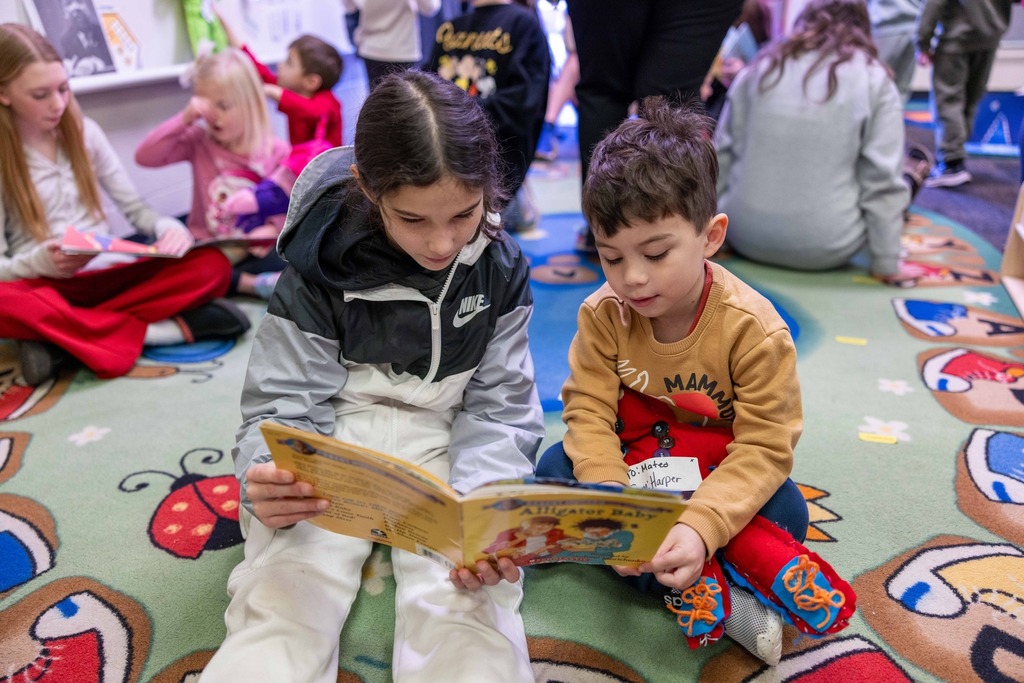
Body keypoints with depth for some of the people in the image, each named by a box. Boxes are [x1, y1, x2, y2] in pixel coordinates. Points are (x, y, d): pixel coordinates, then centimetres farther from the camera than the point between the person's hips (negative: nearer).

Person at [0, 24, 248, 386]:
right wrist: (42, 262, -26)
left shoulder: (83, 132, 7)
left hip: (108, 277, 3)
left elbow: (135, 208, 8)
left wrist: (168, 228, -15)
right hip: (44, 286, -3)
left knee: (211, 266, -23)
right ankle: (156, 330, -27)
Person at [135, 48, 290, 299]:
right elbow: (145, 156, -5)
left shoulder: (277, 151, -1)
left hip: (253, 252, -1)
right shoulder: (199, 142, 4)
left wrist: (272, 230, -24)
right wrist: (185, 119, -13)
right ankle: (249, 284, -27)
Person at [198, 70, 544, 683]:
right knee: (280, 605, -23)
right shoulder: (320, 262, -10)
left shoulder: (501, 267, -5)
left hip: (445, 448, 1)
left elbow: (500, 409, -3)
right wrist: (270, 483, -34)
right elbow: (285, 407, -10)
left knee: (469, 606, -26)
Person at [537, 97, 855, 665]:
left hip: (720, 472, -2)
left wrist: (700, 527, -41)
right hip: (633, 460, 3)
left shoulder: (753, 329, -24)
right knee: (554, 471, -23)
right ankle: (719, 601, -30)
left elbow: (764, 448, -25)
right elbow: (589, 412, -18)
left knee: (786, 512, -28)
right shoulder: (603, 313, -16)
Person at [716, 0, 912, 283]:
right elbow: (883, 180, -8)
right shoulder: (875, 80, -3)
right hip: (823, 248, 0)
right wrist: (886, 262, -1)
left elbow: (723, 153, 5)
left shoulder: (763, 66, 4)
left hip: (744, 236, 0)